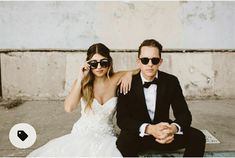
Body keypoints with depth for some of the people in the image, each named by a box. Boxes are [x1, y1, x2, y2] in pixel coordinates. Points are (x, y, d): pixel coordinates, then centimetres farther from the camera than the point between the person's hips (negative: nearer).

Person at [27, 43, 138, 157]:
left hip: (106, 137, 0)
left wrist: (129, 74, -15)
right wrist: (81, 79, -21)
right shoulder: (83, 82, -5)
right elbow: (69, 108, -22)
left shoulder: (114, 80, -5)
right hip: (82, 136, 0)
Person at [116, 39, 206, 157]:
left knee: (198, 137, -18)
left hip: (164, 134, 3)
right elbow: (122, 118, -18)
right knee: (123, 142, -34)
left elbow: (184, 114, -6)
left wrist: (174, 128, -30)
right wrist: (149, 129, -36)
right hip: (138, 135, -2)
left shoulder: (171, 81, -5)